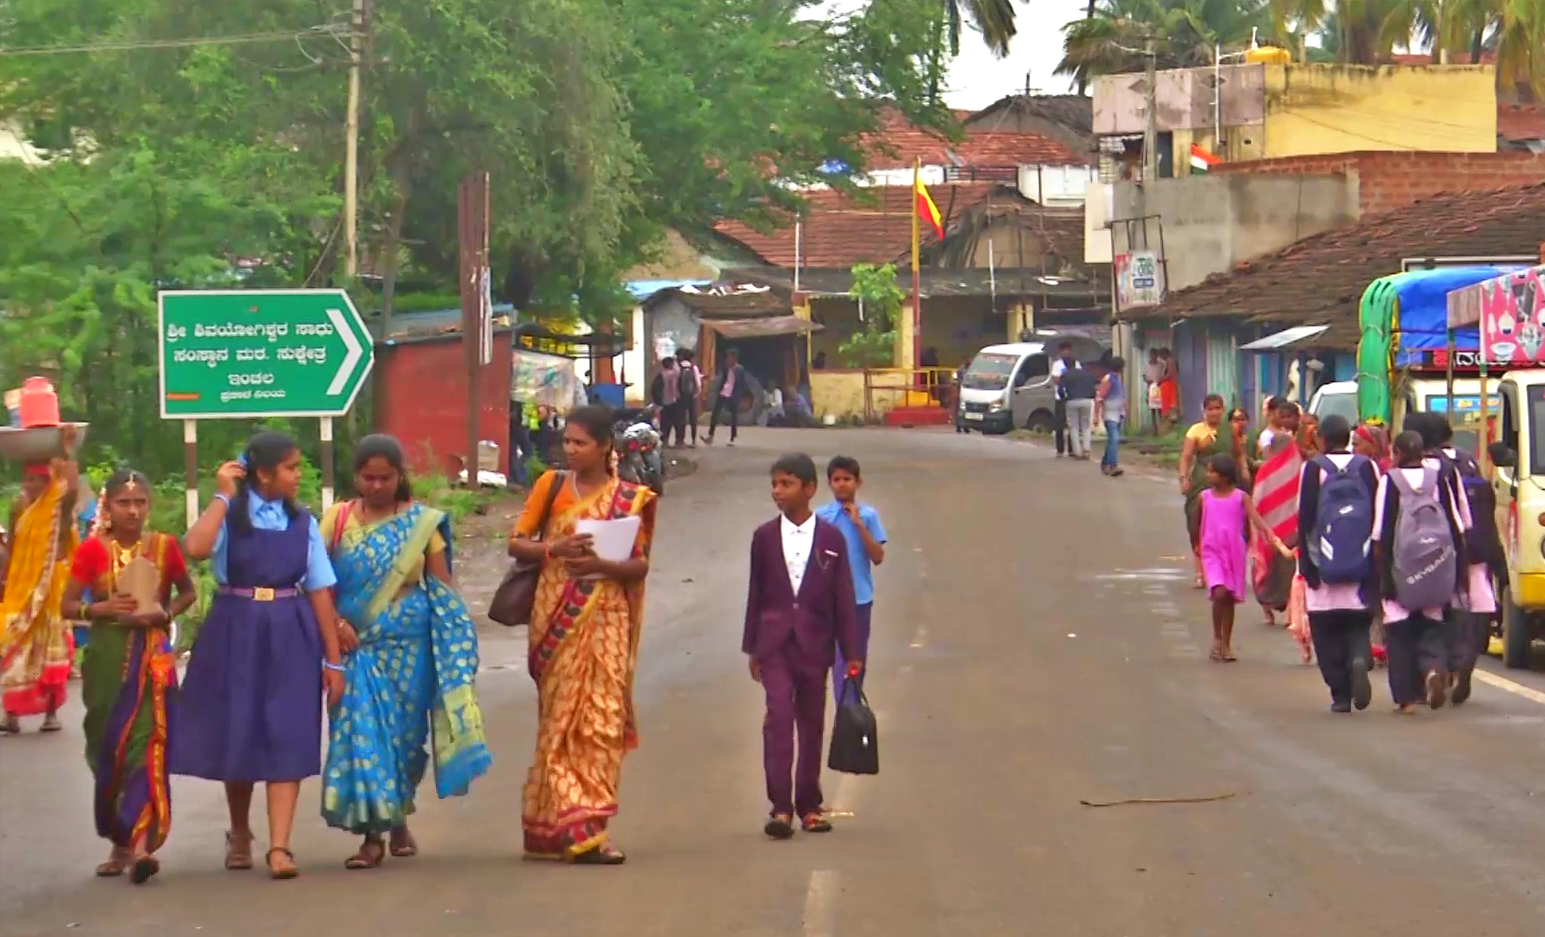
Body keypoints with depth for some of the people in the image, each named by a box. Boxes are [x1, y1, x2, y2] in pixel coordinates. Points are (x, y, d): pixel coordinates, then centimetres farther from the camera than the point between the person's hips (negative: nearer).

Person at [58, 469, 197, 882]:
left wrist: (166, 613, -6)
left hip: (152, 655, -1)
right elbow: (67, 605, 2)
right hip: (106, 656, 1)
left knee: (146, 743, -13)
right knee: (108, 749, 6)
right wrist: (102, 608, -17)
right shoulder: (92, 549, -1)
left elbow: (188, 592, 14)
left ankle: (141, 841, -21)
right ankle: (119, 841, 19)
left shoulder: (164, 546, 1)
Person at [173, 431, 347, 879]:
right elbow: (195, 547, -25)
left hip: (290, 638, 1)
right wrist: (222, 496, -17)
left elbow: (320, 591, 3)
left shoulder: (303, 523, 4)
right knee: (237, 735, 9)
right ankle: (239, 834, 30)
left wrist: (333, 659, 0)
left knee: (287, 739, -7)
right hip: (236, 635, -1)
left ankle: (279, 846, -10)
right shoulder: (229, 515, -3)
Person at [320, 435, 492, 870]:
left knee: (404, 730, 5)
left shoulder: (423, 523, 3)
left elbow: (443, 590, 4)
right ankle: (372, 834, -5)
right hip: (357, 645, 0)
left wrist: (454, 645, -2)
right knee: (360, 728, -8)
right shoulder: (338, 520, 4)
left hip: (408, 645, 0)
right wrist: (336, 623, -14)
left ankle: (398, 818, 27)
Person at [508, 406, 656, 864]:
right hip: (558, 616, -1)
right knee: (561, 718, -3)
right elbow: (516, 543, 5)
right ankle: (579, 830, -4)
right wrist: (554, 549, -14)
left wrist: (602, 565, -16)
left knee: (603, 720, -3)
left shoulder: (631, 498, 5)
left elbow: (641, 565, 3)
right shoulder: (552, 486, 6)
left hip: (607, 616, 1)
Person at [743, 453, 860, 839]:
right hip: (775, 641, 0)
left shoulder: (831, 539, 3)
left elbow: (843, 597, 4)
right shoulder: (765, 537, 5)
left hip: (814, 643, 1)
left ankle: (809, 805, 17)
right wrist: (752, 648, 8)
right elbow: (756, 593, 9)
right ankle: (780, 806, -16)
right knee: (778, 714, -13)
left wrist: (851, 653, 2)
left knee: (812, 723, 7)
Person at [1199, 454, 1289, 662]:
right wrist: (1199, 547, 16)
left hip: (1234, 553, 0)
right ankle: (1217, 638, 1)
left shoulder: (1241, 497, -3)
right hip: (1212, 552, 0)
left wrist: (1273, 539, -22)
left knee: (1230, 598, 6)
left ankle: (1226, 645, 19)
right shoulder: (1204, 497, 1)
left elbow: (1256, 519, -11)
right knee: (1219, 593, -19)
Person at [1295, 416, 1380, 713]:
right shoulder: (1368, 467, 3)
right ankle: (1359, 658, -19)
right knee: (1358, 625, 12)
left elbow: (1305, 520, -6)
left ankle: (1340, 694, 1)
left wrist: (1306, 563, -2)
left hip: (1325, 567, -2)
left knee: (1327, 632, 5)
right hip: (1362, 567, 2)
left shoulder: (1314, 469, -4)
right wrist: (1377, 564, 10)